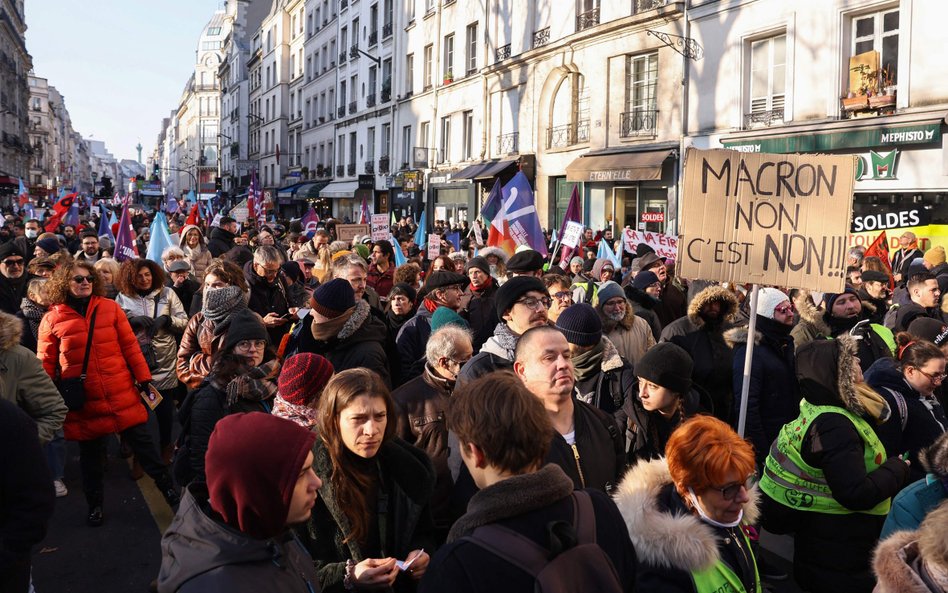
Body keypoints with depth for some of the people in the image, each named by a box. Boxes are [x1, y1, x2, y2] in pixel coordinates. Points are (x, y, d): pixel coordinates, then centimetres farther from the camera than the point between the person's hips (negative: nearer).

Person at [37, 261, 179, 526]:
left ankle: (168, 489, 20)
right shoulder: (52, 319, -1)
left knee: (143, 444, 6)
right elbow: (46, 364, 3)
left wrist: (144, 378, 1)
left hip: (123, 395, 0)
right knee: (90, 456, 14)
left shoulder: (110, 308, 1)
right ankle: (95, 505, 31)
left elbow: (130, 346, 2)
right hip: (83, 402, 0)